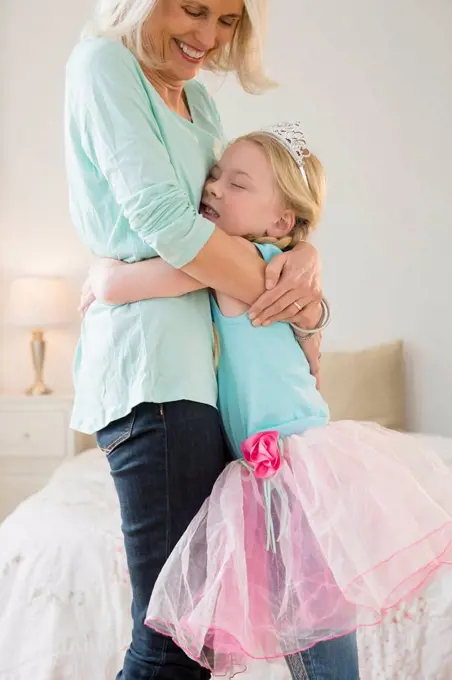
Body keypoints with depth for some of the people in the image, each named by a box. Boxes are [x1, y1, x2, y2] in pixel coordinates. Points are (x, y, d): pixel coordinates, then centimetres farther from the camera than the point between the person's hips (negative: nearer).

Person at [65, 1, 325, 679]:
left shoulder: (198, 101, 22)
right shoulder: (103, 63, -2)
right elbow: (163, 220, -14)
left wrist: (305, 252, -3)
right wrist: (293, 302, -7)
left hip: (197, 361, 9)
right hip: (151, 366, -8)